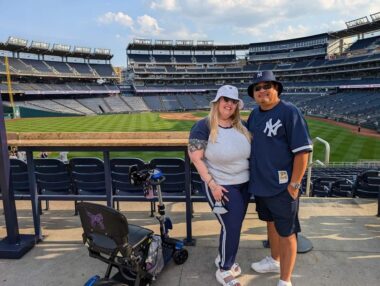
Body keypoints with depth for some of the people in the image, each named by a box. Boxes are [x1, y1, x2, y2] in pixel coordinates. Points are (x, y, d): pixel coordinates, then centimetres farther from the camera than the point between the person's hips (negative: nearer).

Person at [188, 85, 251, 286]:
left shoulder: (241, 126, 4)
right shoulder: (203, 126, -15)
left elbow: (249, 151, 15)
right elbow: (196, 158, -17)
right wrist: (212, 184, -20)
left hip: (244, 184, 7)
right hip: (221, 186, -6)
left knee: (234, 225, 17)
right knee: (231, 227, 0)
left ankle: (223, 258, 42)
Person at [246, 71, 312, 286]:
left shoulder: (289, 112, -15)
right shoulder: (255, 114, 7)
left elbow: (302, 150, -17)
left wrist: (294, 183, -17)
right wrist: (254, 176, 15)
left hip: (282, 186, -7)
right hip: (260, 184, 7)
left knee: (286, 232, 6)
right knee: (271, 223, 24)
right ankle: (275, 260, 46)